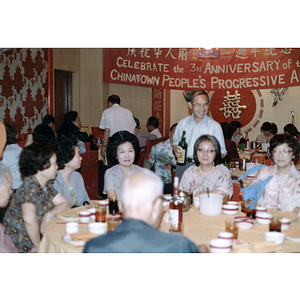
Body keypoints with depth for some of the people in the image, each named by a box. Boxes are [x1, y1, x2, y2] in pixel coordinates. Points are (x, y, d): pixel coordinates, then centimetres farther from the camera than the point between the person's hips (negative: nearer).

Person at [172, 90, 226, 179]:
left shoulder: (215, 126, 2)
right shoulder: (182, 123, 12)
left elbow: (222, 153, 3)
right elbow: (175, 142, 22)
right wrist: (175, 149, -1)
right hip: (182, 166, 3)